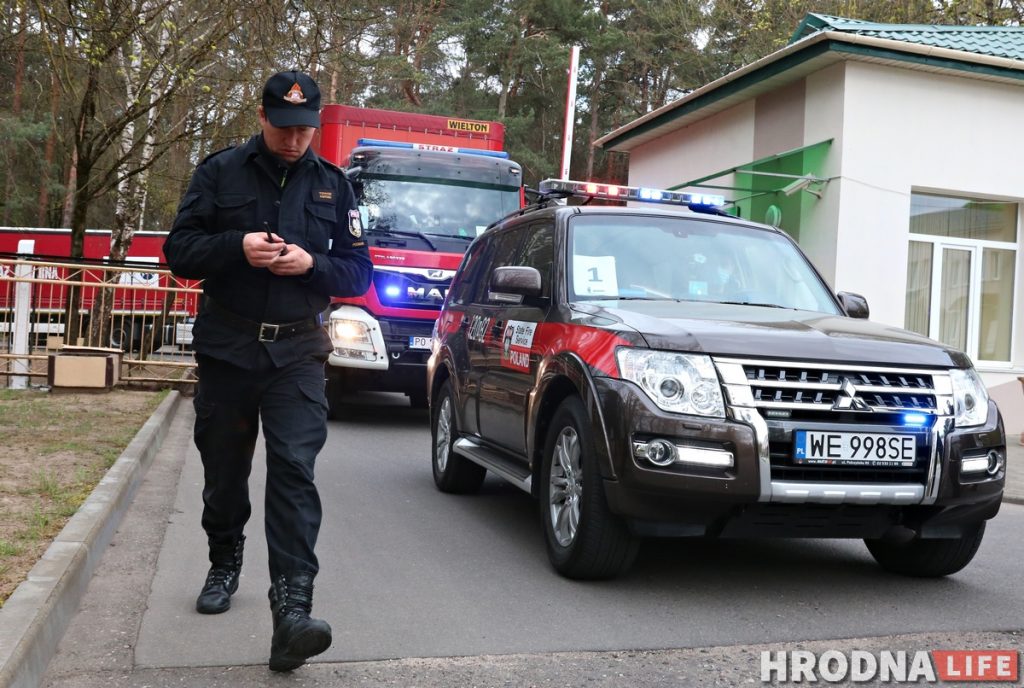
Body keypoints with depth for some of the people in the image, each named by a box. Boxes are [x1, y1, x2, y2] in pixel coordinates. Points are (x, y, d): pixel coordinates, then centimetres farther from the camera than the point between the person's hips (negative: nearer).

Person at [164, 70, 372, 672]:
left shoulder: (333, 185, 7)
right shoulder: (221, 171, 3)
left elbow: (358, 271, 7)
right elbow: (180, 250, -1)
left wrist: (312, 263, -13)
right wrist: (238, 247, -19)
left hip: (298, 351, -1)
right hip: (226, 346, 1)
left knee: (294, 470, -14)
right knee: (224, 471, 13)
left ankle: (292, 609, -18)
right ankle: (225, 567, 38)